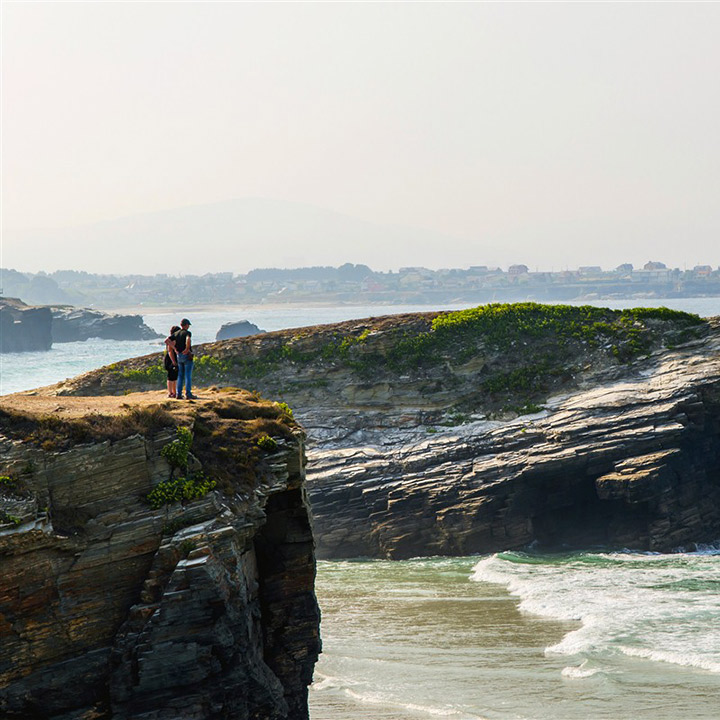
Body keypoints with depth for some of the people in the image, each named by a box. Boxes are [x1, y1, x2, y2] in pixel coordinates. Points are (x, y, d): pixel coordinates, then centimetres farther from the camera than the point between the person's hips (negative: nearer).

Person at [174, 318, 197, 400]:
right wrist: (187, 349, -20)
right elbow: (188, 340, -35)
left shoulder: (176, 333, 9)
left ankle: (179, 394, 7)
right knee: (188, 375, -4)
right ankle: (188, 394, -5)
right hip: (187, 356, -6)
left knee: (180, 376, 10)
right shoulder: (187, 333, -12)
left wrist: (175, 349, 5)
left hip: (179, 356, 6)